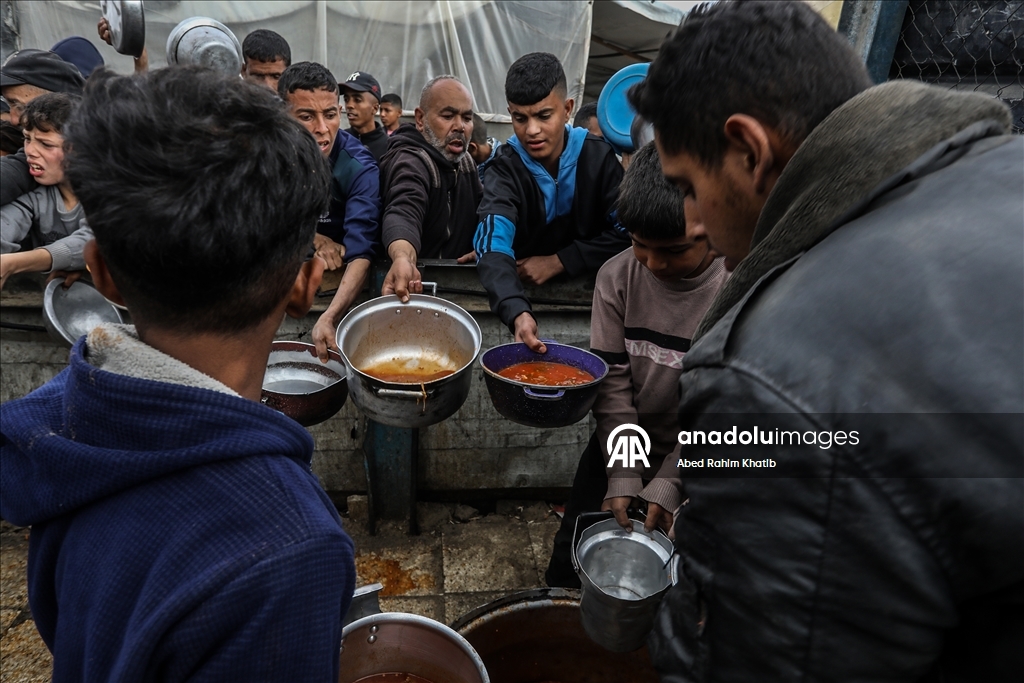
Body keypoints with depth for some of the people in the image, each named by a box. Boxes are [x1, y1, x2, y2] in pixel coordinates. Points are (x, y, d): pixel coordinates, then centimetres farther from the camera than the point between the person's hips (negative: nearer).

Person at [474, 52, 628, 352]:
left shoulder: (599, 156, -5)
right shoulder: (505, 169, -11)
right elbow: (493, 248, -29)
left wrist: (558, 261, -18)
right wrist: (517, 314, -48)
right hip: (526, 295, -1)